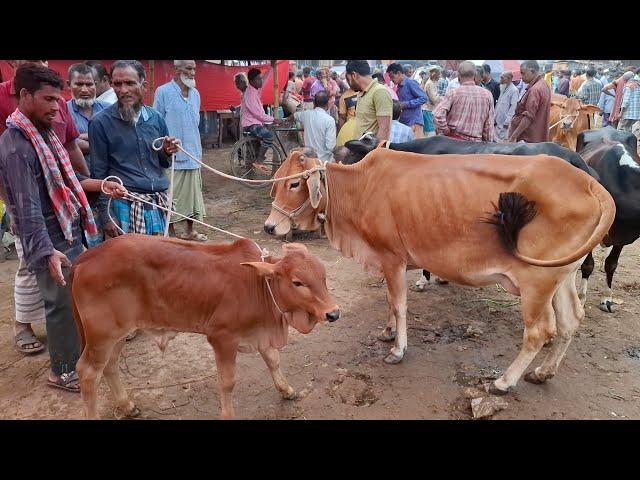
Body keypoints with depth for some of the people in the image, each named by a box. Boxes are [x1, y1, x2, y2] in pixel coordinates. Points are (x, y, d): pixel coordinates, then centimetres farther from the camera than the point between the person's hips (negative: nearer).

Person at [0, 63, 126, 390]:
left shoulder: (44, 131, 8)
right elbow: (27, 208, -24)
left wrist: (100, 185, 11)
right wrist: (48, 252, -28)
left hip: (71, 232, 9)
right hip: (52, 241, -8)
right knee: (62, 305, 4)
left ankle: (76, 351, 38)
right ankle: (63, 372, 22)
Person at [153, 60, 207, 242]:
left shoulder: (195, 94, 12)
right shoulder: (163, 92, -7)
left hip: (192, 155, 6)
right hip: (172, 156, -6)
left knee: (192, 194, 12)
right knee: (171, 197, 1)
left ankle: (190, 231, 23)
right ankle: (171, 233, 12)